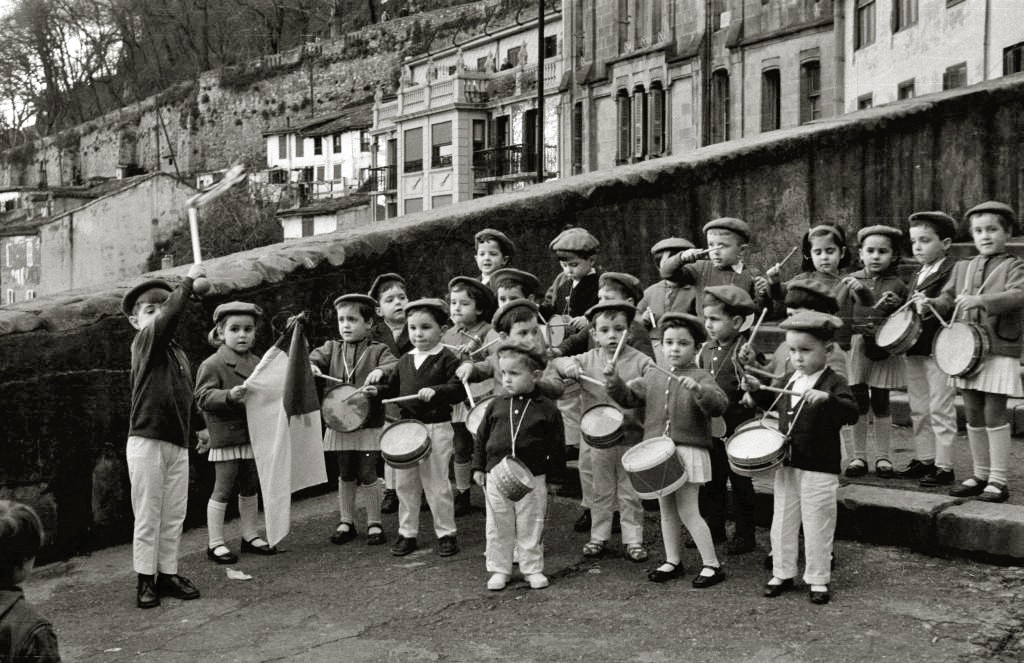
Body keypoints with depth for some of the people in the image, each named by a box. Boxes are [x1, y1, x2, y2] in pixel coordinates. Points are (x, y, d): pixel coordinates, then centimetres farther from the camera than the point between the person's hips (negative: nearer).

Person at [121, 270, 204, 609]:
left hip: (178, 444, 6)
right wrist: (188, 280, -18)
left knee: (174, 516, 10)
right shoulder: (143, 341, -5)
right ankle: (145, 579, 11)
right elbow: (170, 315, -24)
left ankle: (167, 573, 21)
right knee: (147, 515, 1)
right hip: (146, 441, -6)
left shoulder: (179, 353, 15)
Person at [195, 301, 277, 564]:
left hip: (253, 436, 7)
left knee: (251, 488, 16)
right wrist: (229, 395, -32)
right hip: (226, 437, -7)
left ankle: (250, 535, 29)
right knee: (222, 490, 0)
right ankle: (215, 543, 9)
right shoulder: (212, 364, -10)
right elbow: (203, 397, -18)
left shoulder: (257, 362, 11)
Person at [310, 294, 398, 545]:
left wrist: (378, 385, -36)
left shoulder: (378, 350, -2)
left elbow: (394, 368, -17)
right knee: (345, 476, 14)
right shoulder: (332, 348, 10)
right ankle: (346, 522, 28)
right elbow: (314, 358, -1)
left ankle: (374, 524, 15)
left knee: (367, 475, -1)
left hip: (369, 425, -3)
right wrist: (310, 366, -25)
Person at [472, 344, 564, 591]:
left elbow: (556, 445, 1)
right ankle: (499, 570, 21)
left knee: (531, 528, 8)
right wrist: (478, 466, 9)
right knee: (498, 528, 9)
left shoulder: (546, 409, -4)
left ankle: (533, 569, 22)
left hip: (533, 479, -2)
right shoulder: (496, 405, 3)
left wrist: (548, 468, -7)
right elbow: (481, 437, 11)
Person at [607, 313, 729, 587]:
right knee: (666, 510, 14)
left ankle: (712, 565, 6)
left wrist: (697, 389, -37)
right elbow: (629, 397, 8)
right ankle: (673, 561, 27)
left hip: (689, 451, -5)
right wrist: (614, 380, -11)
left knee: (687, 511, -5)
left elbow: (719, 405, -20)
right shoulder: (653, 378, 11)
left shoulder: (701, 377, -5)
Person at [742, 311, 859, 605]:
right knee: (782, 523, 14)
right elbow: (771, 403, 23)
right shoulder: (787, 381, 6)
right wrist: (757, 389, 5)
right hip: (785, 466, 6)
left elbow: (852, 413, -26)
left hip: (819, 470, -6)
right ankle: (782, 573, 29)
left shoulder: (833, 383, -12)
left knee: (817, 527, 5)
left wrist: (826, 398, -42)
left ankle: (818, 580, 19)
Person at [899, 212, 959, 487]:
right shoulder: (918, 275, 17)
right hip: (915, 349, 9)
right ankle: (923, 459, 26)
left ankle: (944, 467, 5)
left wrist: (930, 306, -34)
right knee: (918, 409, 15)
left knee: (940, 410, -2)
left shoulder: (953, 270, -10)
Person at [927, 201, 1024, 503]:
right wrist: (931, 303, -10)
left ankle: (998, 481, 2)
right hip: (966, 351, 5)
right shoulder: (962, 268, 16)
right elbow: (948, 299, 12)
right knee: (973, 414, 10)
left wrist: (981, 299, -31)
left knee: (994, 413, -5)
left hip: (999, 351, -5)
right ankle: (980, 475, 23)